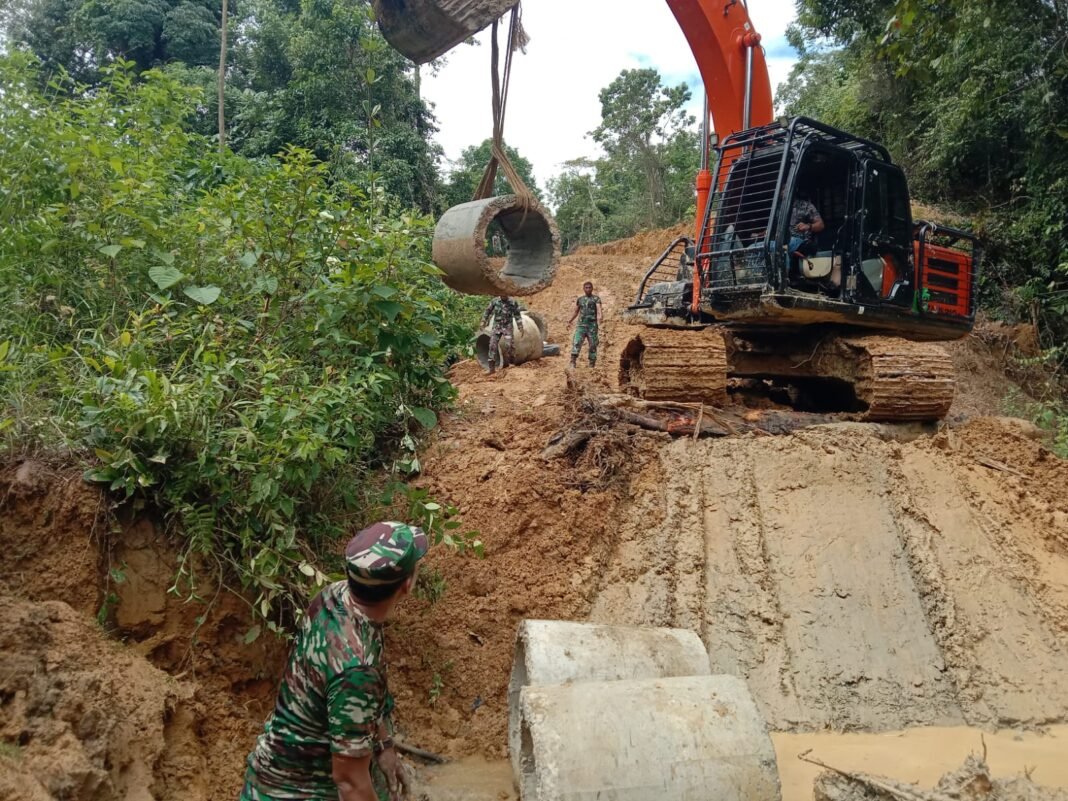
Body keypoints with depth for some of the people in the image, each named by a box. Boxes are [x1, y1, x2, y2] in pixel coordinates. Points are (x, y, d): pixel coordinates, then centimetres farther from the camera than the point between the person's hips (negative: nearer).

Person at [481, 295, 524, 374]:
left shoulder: (513, 303, -2)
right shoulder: (494, 301, 1)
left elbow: (517, 315, 2)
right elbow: (488, 311, 12)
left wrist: (520, 327, -1)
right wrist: (483, 322, 12)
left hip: (507, 327, -1)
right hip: (496, 326, 1)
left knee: (509, 345, -13)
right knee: (493, 345, -8)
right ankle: (491, 367, -6)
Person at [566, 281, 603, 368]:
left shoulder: (596, 299, 2)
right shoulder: (580, 299, 14)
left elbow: (599, 309, -15)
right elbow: (576, 312, 26)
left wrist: (601, 316, -35)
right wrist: (570, 321, 29)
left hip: (592, 326, -2)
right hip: (581, 325, 2)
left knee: (593, 345, 0)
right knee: (576, 342, -14)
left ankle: (592, 364, 8)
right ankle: (573, 361, -22)